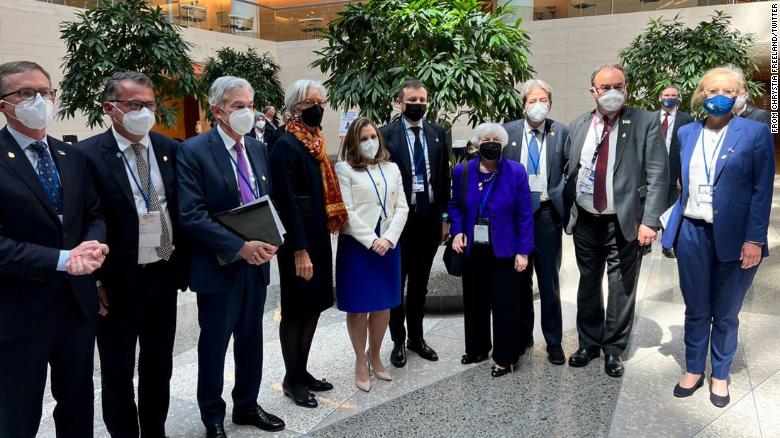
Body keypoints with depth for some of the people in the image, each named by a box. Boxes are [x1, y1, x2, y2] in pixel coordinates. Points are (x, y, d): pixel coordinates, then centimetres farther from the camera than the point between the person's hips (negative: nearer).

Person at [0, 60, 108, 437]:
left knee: (78, 406, 21)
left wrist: (92, 247, -13)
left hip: (78, 302, 6)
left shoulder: (72, 157, 8)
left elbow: (95, 215, 8)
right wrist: (62, 260, -23)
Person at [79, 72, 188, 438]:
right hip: (118, 282, -4)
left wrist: (183, 264, 5)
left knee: (159, 366, 19)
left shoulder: (170, 149, 3)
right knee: (118, 372, 13)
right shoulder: (88, 155, -11)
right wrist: (94, 281, -11)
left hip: (164, 275, 5)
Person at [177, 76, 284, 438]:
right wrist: (240, 247, -24)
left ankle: (246, 406, 36)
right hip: (219, 266, -5)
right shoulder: (194, 151, -12)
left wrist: (270, 240, -6)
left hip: (257, 262, 6)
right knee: (214, 344, 9)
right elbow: (191, 216, -20)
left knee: (251, 339, 17)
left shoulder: (258, 149, 8)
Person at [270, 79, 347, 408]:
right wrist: (299, 251, -22)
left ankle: (301, 371, 29)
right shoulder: (286, 146, -15)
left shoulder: (316, 142, 11)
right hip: (299, 243, -8)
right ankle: (291, 380, 19)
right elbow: (288, 203, -20)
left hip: (318, 239, 8)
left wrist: (320, 240, 14)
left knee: (313, 307, 15)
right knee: (296, 311, 4)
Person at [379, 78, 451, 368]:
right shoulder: (386, 134, -6)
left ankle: (416, 338, 30)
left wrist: (444, 217, 5)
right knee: (396, 283, 9)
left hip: (430, 218, 3)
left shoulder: (437, 133, 5)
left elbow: (444, 177, 7)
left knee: (420, 283, 15)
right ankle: (398, 341, 24)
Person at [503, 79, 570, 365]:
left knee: (549, 281, 6)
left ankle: (553, 341, 18)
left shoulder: (561, 132, 0)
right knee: (520, 279, 12)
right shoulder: (508, 131, 3)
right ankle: (523, 335, 27)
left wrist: (560, 197, -13)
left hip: (547, 213, -1)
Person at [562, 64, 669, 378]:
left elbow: (658, 175, -10)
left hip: (625, 223, -3)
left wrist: (650, 221, -17)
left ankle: (614, 348, 26)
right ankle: (589, 342, 34)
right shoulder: (577, 127, 5)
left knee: (621, 288, 7)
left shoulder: (646, 123, -6)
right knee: (588, 285, 16)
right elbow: (567, 172, 9)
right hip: (585, 222, 4)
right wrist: (566, 213, 4)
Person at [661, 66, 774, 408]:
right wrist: (671, 225, 1)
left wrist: (754, 239, -12)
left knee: (725, 313, 10)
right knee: (696, 309, 13)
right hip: (692, 232, 3)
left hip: (734, 236, -3)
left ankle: (720, 375, 28)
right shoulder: (686, 133, 7)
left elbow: (762, 190, -6)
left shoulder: (755, 132, -3)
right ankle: (693, 369, 29)